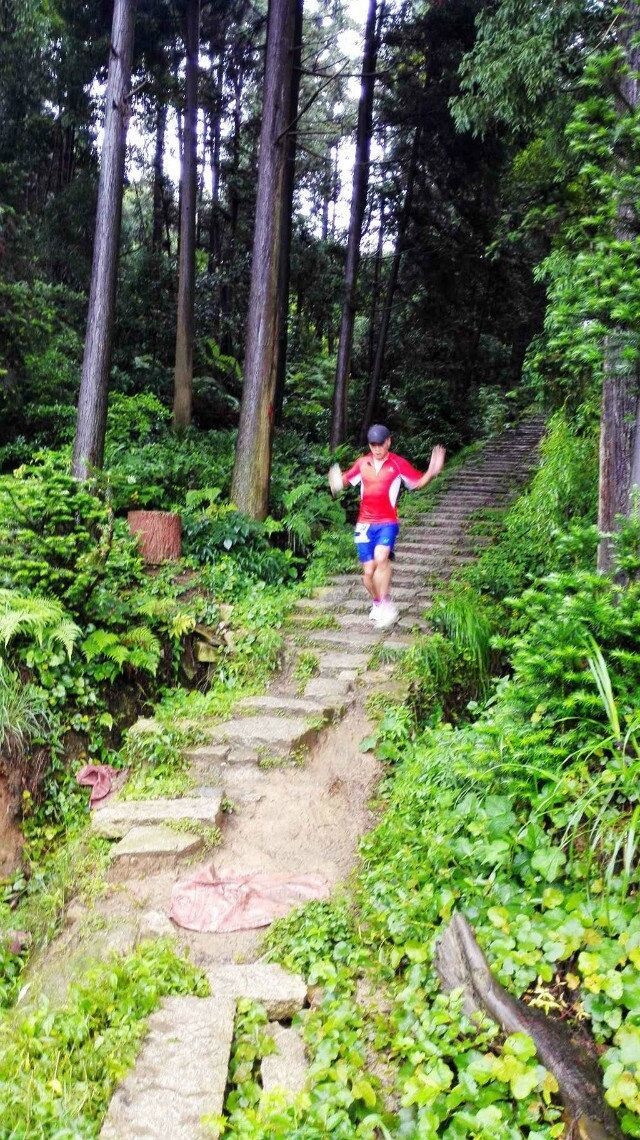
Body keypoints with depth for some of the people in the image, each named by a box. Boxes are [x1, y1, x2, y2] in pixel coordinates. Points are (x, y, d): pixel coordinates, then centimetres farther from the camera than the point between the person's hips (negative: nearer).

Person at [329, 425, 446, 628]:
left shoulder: (398, 463, -1)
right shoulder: (362, 463, 8)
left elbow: (418, 482, 5)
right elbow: (346, 480, 20)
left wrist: (432, 471, -14)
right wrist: (337, 481, -3)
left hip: (387, 522, -3)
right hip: (364, 524, 3)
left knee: (381, 557, -30)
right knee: (368, 572, 3)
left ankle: (386, 604, -21)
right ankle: (376, 604, 29)